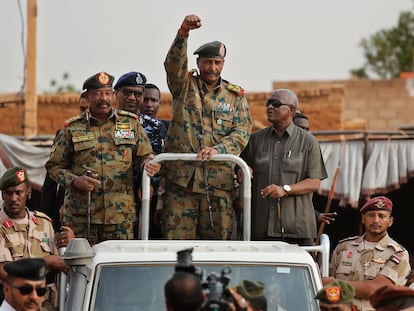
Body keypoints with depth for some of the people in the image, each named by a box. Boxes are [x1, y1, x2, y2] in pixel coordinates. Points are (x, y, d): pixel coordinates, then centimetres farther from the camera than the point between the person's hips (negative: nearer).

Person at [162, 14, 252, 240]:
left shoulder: (235, 96, 12)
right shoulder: (185, 86, 9)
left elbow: (242, 133, 3)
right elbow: (173, 65, -11)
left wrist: (218, 149, -16)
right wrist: (183, 33, -28)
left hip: (219, 182, 1)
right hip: (181, 179, -1)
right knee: (176, 242, -4)